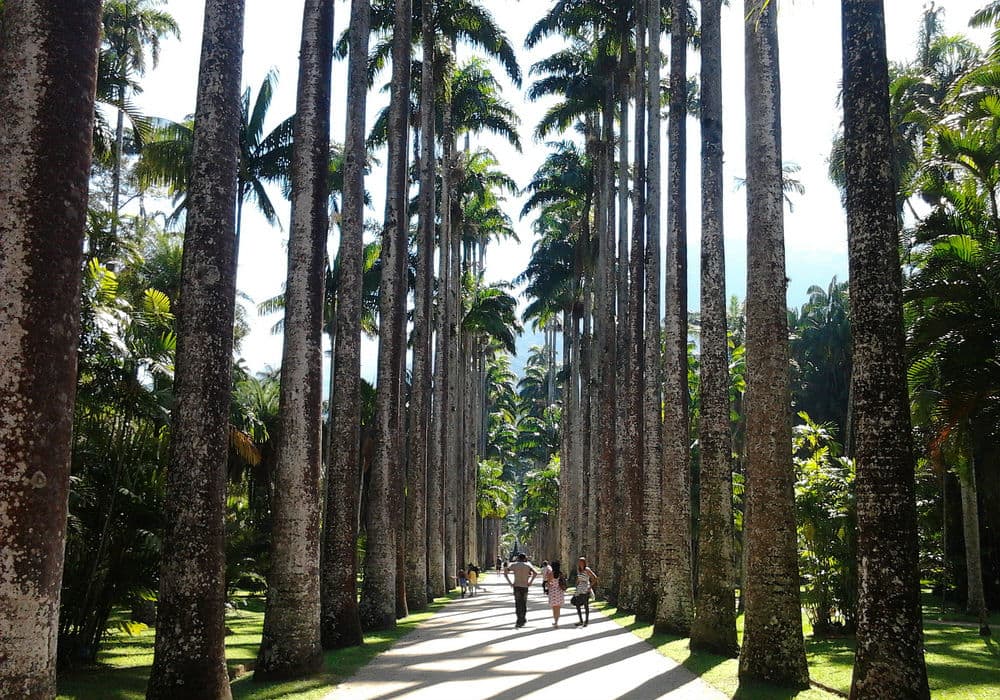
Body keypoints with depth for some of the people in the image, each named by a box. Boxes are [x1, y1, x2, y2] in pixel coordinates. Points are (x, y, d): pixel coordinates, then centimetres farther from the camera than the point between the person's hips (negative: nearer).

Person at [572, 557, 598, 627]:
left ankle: (586, 621, 10)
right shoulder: (578, 570, 9)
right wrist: (576, 588, 17)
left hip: (586, 590, -7)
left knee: (586, 605, 0)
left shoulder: (587, 569, -12)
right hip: (579, 589, 7)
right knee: (577, 605, 6)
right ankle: (581, 621, 15)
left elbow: (595, 578, -16)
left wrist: (590, 587, -15)